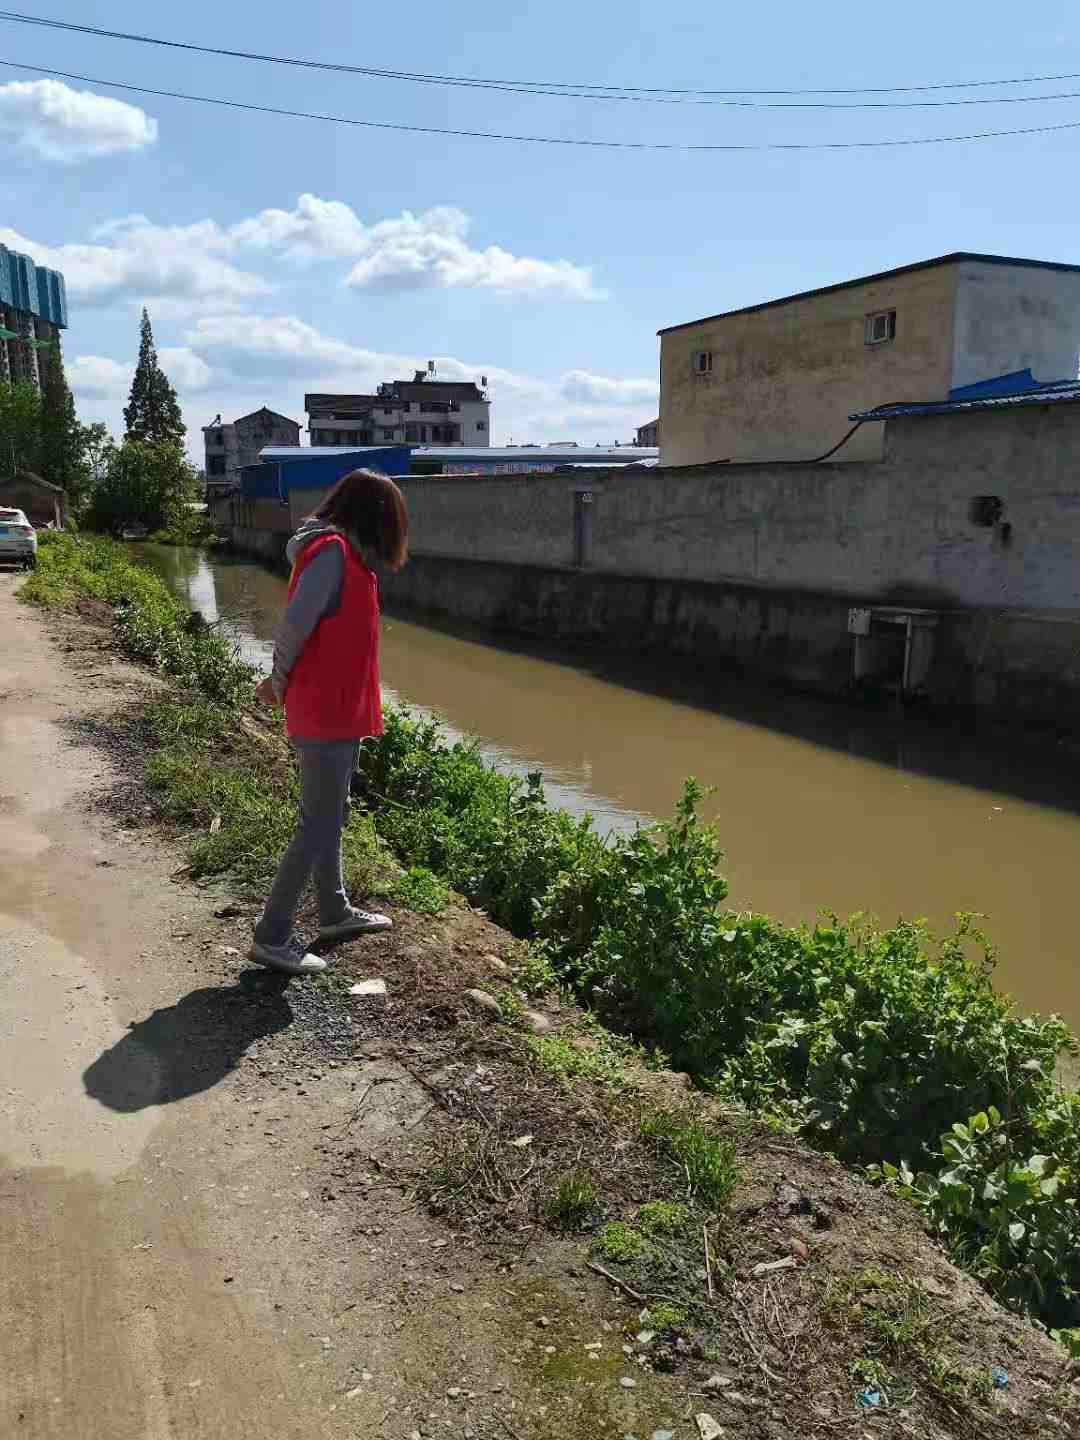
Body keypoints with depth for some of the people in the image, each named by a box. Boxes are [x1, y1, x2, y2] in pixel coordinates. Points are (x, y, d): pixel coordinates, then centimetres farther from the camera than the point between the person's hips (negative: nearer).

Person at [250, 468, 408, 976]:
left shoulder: (344, 553, 13)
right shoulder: (332, 553, -18)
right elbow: (295, 626, -22)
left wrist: (281, 683, 4)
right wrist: (280, 684, -6)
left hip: (339, 709, 10)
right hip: (326, 713, -10)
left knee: (331, 816, 19)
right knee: (319, 826, -4)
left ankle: (335, 912, 34)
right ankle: (272, 936, 4)